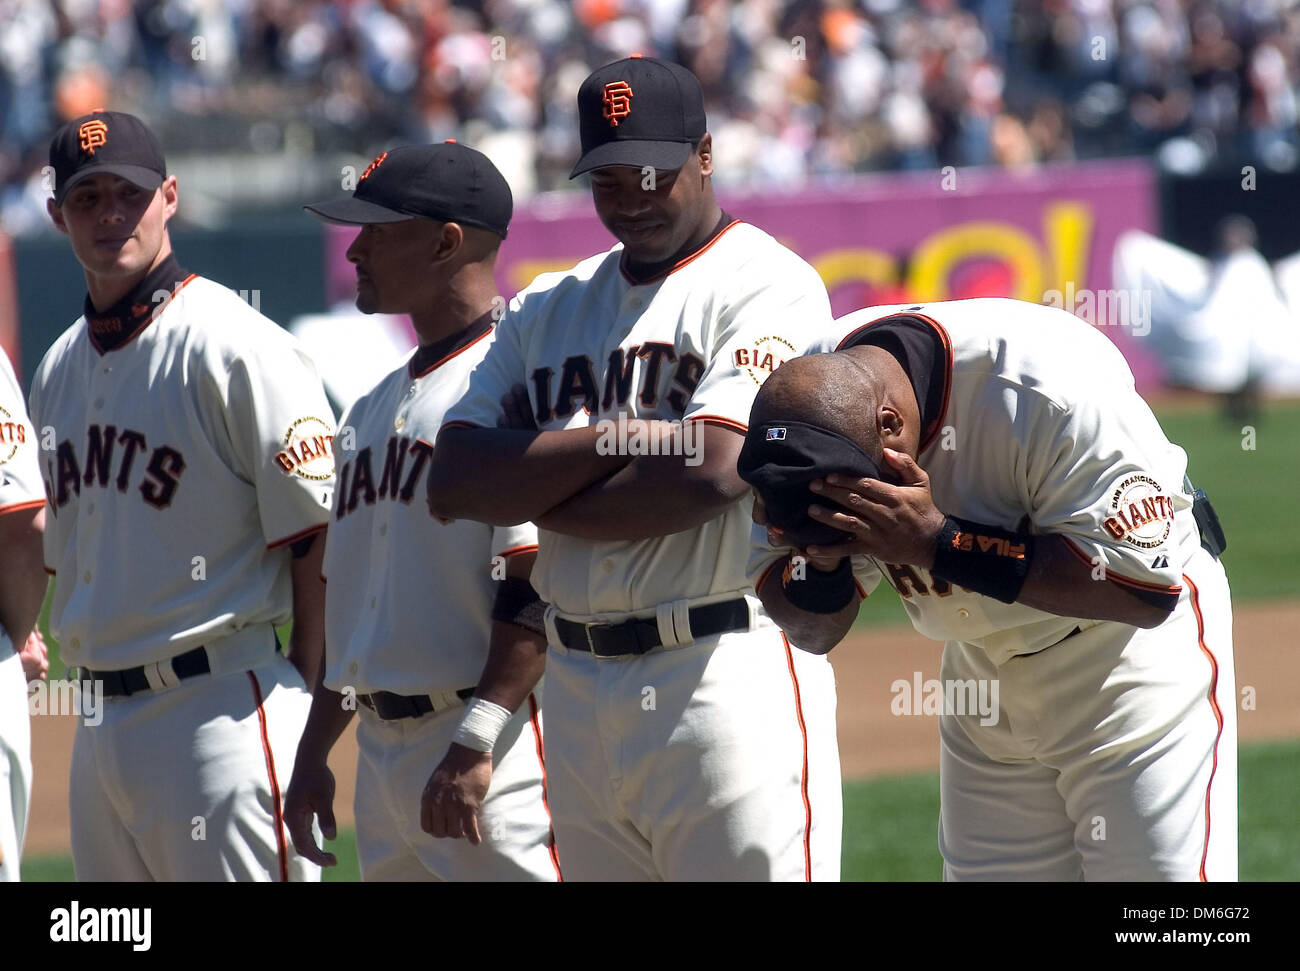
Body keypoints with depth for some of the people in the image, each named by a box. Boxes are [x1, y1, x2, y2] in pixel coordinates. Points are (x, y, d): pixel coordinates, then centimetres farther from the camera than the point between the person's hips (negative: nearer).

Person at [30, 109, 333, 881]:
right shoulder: (61, 368, 16)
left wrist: (307, 712, -13)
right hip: (100, 722, 8)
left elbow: (320, 540, -11)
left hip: (222, 706, -8)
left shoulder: (236, 348, -8)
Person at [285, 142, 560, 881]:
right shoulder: (374, 408, 20)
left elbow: (538, 588, -18)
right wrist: (313, 753, 22)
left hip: (491, 746, -9)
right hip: (381, 752, 9)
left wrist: (475, 743, -23)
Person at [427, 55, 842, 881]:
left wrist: (535, 494, -1)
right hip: (577, 684, 7)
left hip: (726, 679, -6)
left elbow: (712, 472, -16)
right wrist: (617, 437, -8)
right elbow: (453, 481, 6)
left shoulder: (767, 283, -3)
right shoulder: (548, 309, 18)